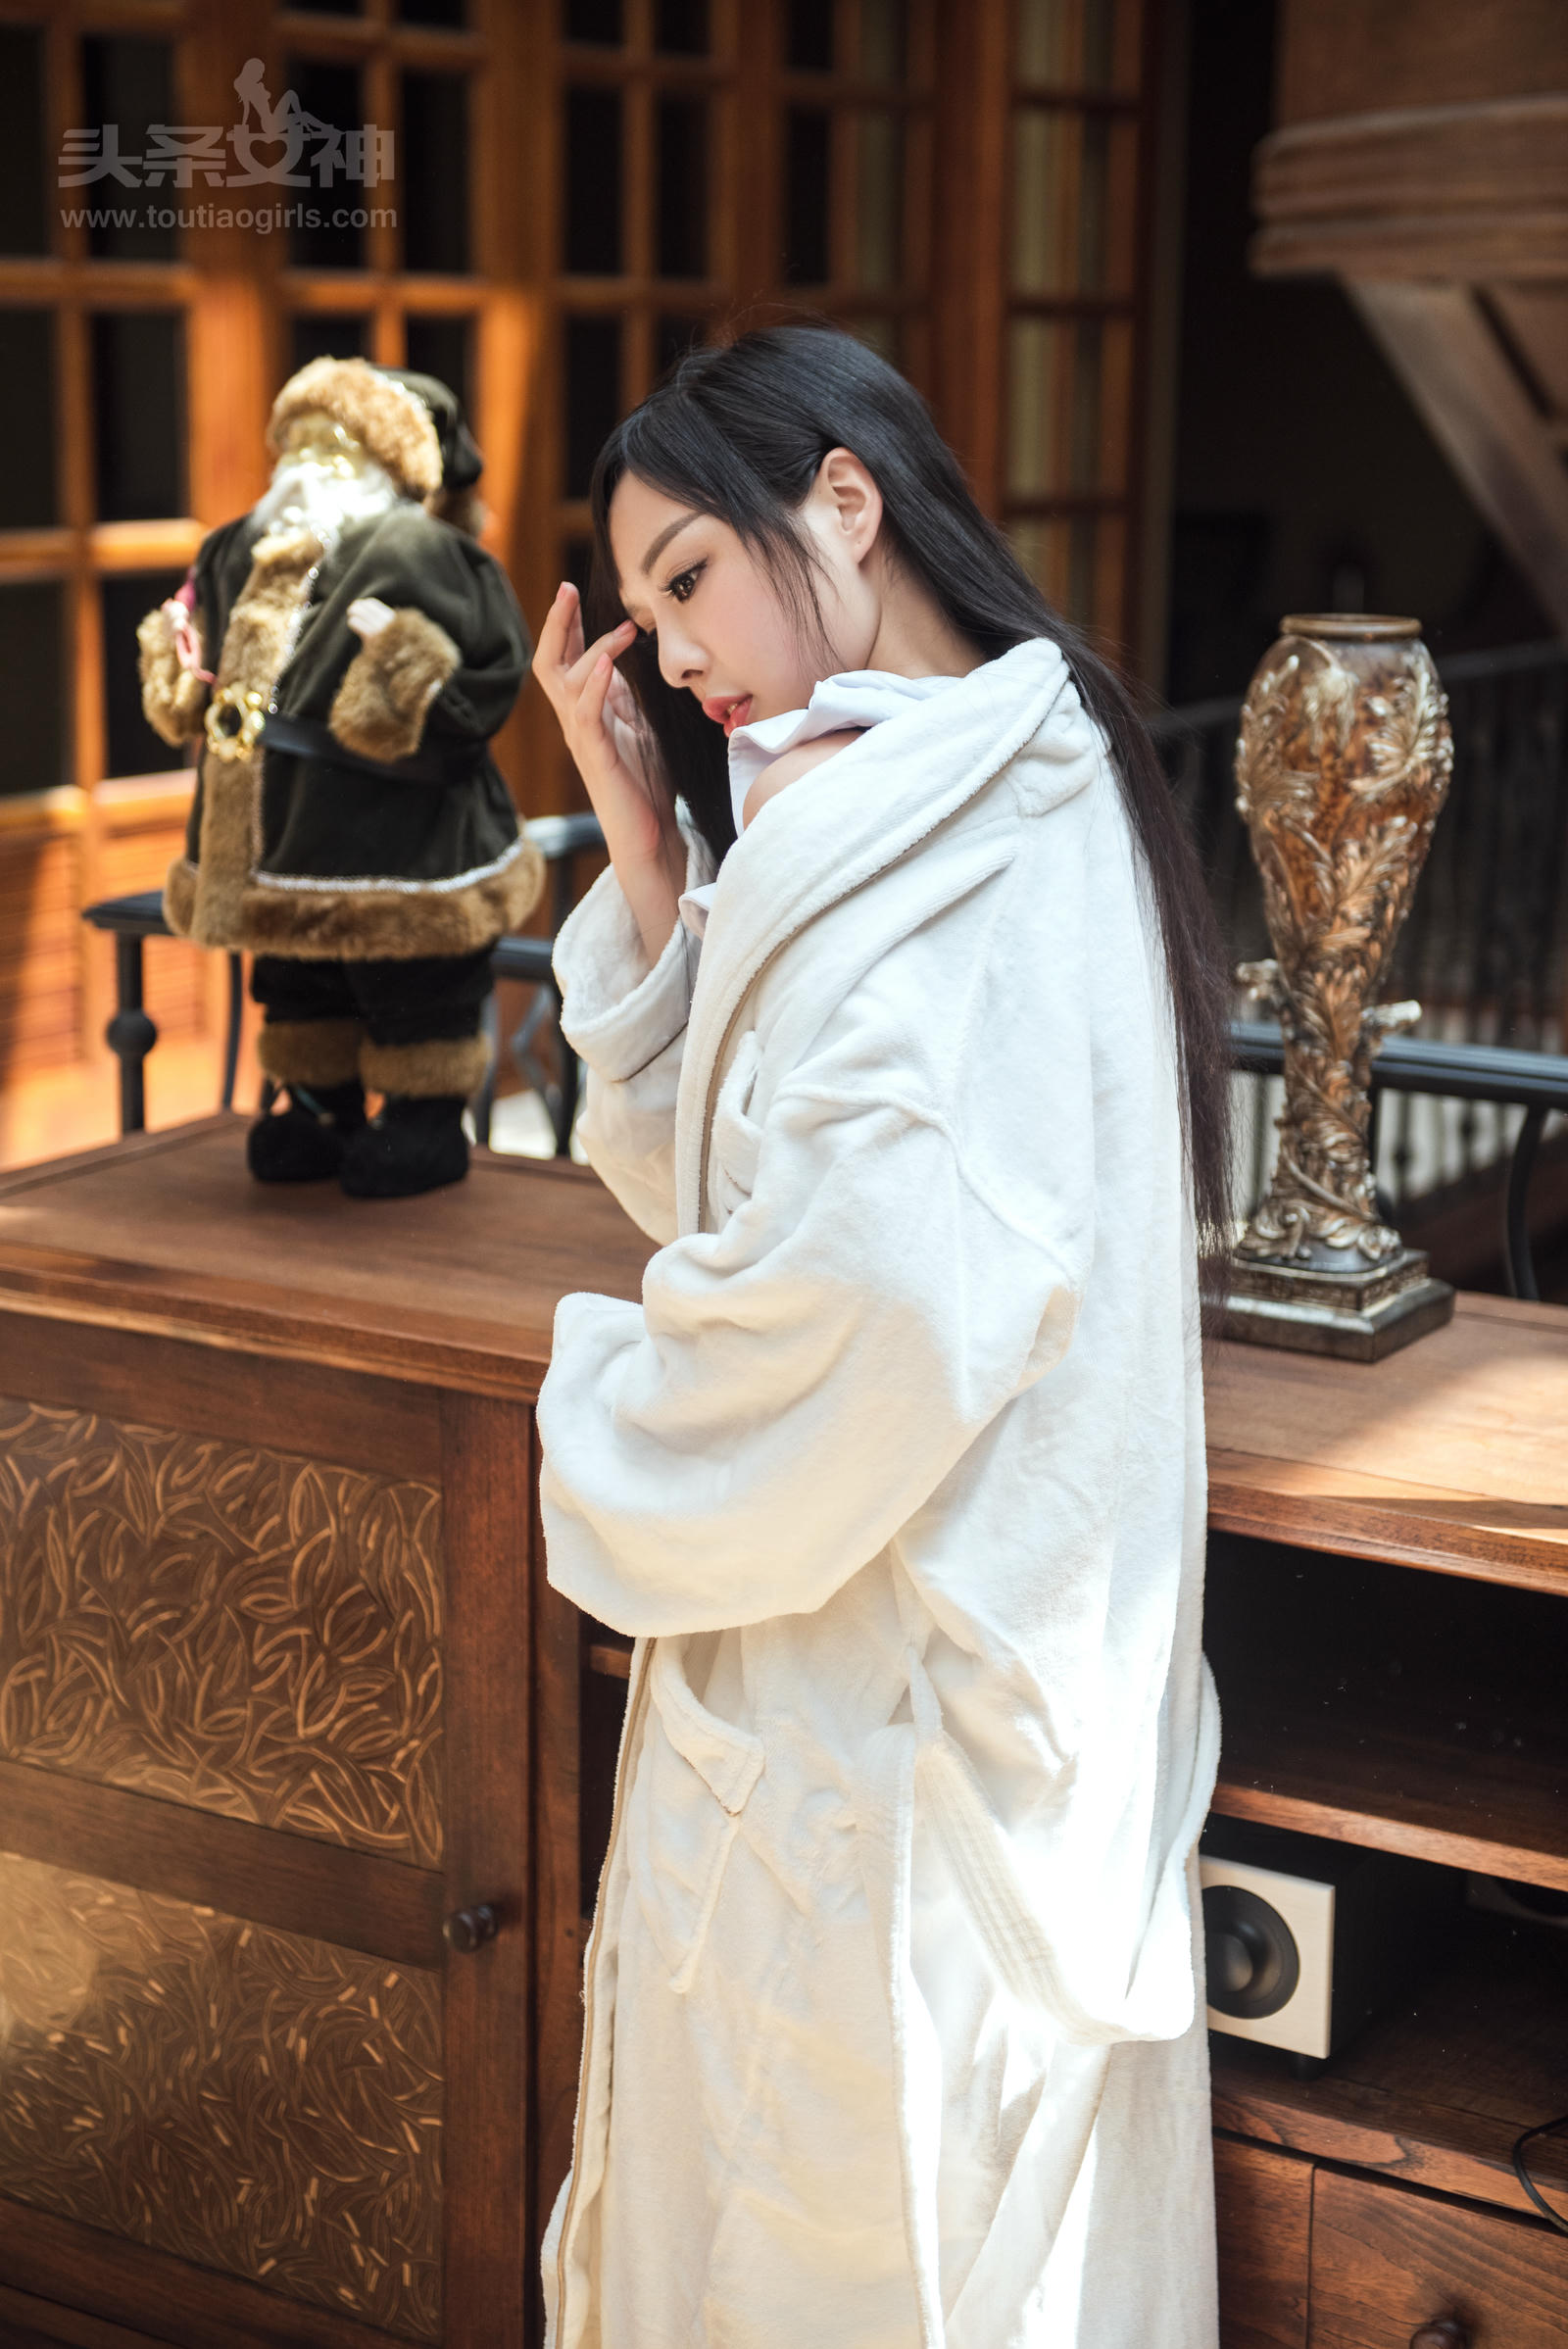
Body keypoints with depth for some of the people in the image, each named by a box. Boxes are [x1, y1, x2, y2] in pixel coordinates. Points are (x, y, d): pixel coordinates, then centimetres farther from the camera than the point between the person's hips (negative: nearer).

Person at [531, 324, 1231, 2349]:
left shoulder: (916, 824, -20)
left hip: (877, 1706, -9)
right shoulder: (1030, 790, 10)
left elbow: (871, 1287, -31)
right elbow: (706, 1175, 12)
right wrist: (644, 834, 3)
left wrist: (609, 1437, -11)